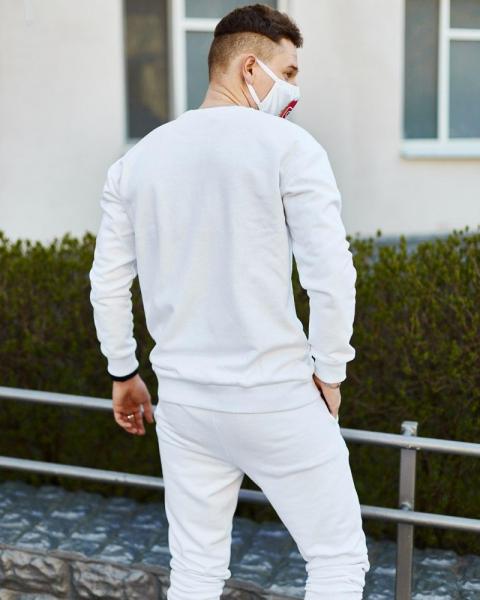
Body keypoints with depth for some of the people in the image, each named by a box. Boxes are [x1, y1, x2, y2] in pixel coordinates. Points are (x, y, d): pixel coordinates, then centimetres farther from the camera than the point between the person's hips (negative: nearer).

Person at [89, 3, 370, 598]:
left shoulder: (137, 159, 7)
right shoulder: (288, 146, -9)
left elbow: (107, 282, 10)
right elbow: (331, 273, -15)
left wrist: (123, 374, 21)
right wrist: (328, 371, -1)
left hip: (183, 399, 5)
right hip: (275, 398, -5)